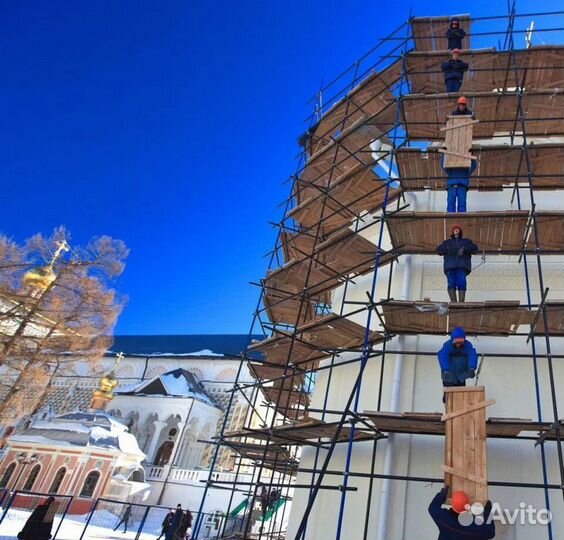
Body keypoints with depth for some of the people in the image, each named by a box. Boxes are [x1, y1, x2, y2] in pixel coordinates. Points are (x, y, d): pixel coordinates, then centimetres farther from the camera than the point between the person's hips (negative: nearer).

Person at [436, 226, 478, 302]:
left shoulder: (466, 241, 27)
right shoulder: (447, 242, 30)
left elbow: (474, 248, 10)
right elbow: (439, 250, 15)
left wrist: (464, 249, -8)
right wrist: (448, 250, -4)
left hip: (462, 266, -1)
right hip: (450, 266, 1)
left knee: (461, 283, -20)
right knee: (451, 283, -17)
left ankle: (461, 302, -27)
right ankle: (453, 302, -23)